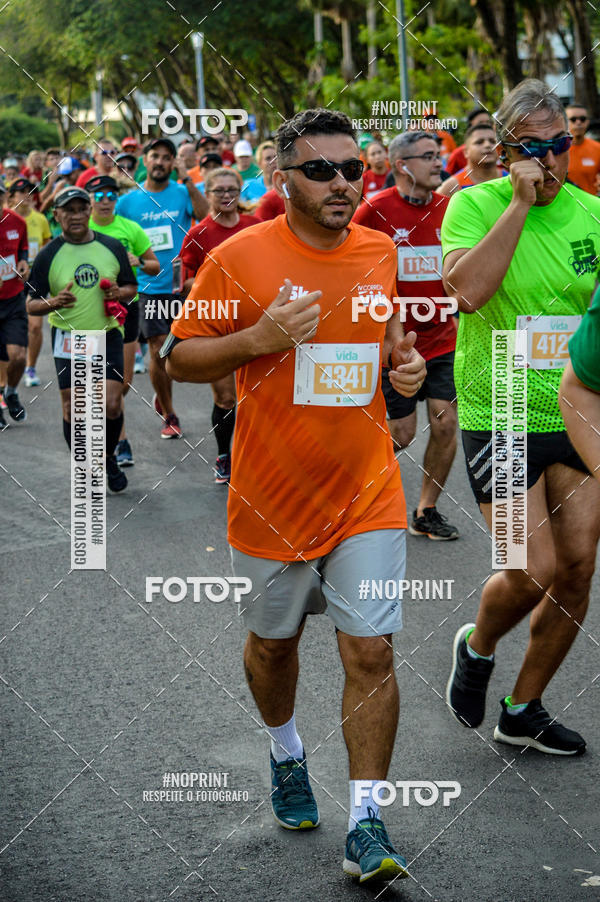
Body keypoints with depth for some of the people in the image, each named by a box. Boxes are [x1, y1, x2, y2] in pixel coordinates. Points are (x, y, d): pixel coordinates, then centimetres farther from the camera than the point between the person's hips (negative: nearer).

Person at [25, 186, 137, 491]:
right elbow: (31, 305, -3)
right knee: (72, 409, 1)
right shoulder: (48, 255, -3)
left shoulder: (112, 247, 4)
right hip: (68, 340, -1)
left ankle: (108, 460, 20)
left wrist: (120, 292, -8)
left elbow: (131, 286, 15)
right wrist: (54, 303, -24)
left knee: (112, 405, -7)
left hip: (108, 335, 1)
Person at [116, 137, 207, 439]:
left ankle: (162, 396, 33)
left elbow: (205, 215, -17)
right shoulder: (128, 201, 5)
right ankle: (169, 416, 9)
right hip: (149, 287, 0)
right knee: (159, 351, -4)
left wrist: (187, 179, -21)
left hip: (182, 286, 0)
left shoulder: (182, 193, 3)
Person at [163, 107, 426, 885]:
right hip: (273, 497, -1)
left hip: (365, 493, 2)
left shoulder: (382, 252, 3)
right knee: (272, 641, 17)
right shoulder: (239, 258, -10)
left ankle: (365, 822, 1)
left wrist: (404, 361, -1)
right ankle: (285, 754, 46)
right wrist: (258, 339, -21)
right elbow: (179, 356, -6)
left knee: (371, 650, -6)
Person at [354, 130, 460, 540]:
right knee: (401, 433, 0)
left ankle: (426, 511, 15)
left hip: (442, 341, 4)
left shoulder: (448, 209, 3)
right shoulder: (375, 210, -10)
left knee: (446, 425, -1)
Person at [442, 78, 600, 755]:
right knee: (533, 571, -12)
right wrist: (520, 203, -23)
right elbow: (468, 290, -26)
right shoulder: (473, 205, -8)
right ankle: (476, 647, 22)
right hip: (499, 418, -5)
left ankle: (523, 711, 23)